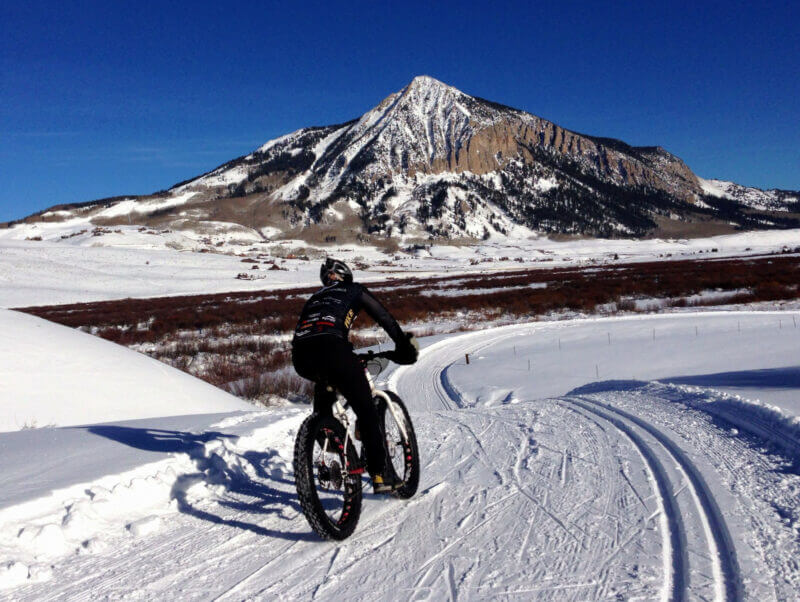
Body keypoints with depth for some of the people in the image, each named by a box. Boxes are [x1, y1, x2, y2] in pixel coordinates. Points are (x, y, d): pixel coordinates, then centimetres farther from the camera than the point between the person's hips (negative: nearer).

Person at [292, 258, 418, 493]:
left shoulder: (315, 297, 38)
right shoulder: (354, 290, 26)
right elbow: (385, 318, 21)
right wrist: (404, 345, 31)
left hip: (300, 358, 5)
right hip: (330, 348, -5)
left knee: (324, 380, 38)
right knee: (366, 411, 6)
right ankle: (380, 474, 2)